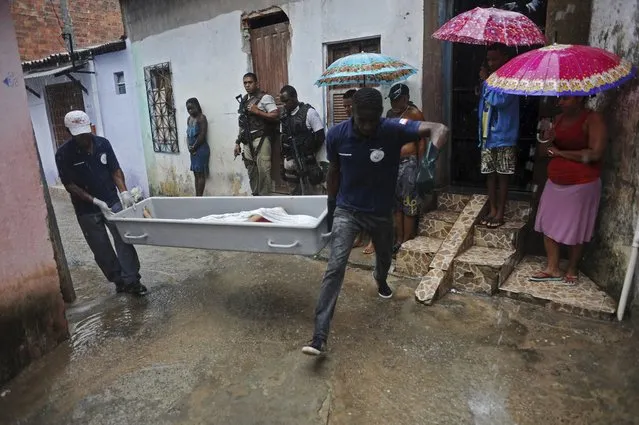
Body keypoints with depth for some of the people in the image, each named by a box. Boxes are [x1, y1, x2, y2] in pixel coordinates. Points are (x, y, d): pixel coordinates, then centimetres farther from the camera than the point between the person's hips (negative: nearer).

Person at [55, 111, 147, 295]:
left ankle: (132, 280, 3)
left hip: (112, 202, 2)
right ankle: (119, 280, 19)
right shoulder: (64, 154, -11)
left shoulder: (103, 143, -4)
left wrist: (124, 192, -13)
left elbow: (115, 170, 2)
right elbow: (70, 185, -11)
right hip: (86, 210, -1)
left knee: (124, 241, -4)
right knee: (101, 249, 6)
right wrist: (96, 201, -19)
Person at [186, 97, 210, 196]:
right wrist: (189, 146, 0)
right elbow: (188, 134, 16)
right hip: (193, 150, 9)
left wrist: (194, 147, -11)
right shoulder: (189, 119, 15)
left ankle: (199, 198, -4)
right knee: (196, 174, 10)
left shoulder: (201, 117, -9)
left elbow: (202, 134, -16)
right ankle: (197, 197, 15)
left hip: (201, 149, -8)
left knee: (201, 174, -6)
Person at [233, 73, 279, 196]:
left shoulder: (265, 97, 0)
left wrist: (257, 111, -14)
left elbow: (276, 115, -11)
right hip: (247, 141, 7)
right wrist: (238, 142, 18)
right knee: (252, 171, 8)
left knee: (263, 170, -11)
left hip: (260, 139, -7)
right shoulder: (243, 100, 20)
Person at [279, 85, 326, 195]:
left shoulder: (309, 112, -9)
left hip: (306, 161, -6)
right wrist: (284, 157, 10)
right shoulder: (285, 114, 9)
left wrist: (309, 153, -9)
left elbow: (320, 136, -10)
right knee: (294, 193, 13)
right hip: (290, 161, 6)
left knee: (312, 193, 0)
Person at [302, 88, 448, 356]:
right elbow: (334, 172, 0)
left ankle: (380, 280, 64)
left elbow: (437, 129, -33)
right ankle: (319, 337, -8)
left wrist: (432, 154, -58)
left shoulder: (394, 130, -20)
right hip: (347, 210, -1)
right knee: (335, 267, -13)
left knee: (385, 257, 25)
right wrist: (331, 209, 8)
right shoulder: (336, 135, -15)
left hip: (380, 212, 2)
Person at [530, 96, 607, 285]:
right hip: (555, 183, 7)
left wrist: (560, 152, -13)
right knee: (548, 225, 7)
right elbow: (545, 151, 12)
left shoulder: (593, 119, -12)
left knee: (574, 229, 6)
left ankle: (572, 270, 25)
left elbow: (595, 154, -21)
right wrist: (546, 140, -10)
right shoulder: (560, 118, 8)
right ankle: (553, 269, 18)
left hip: (580, 185, -6)